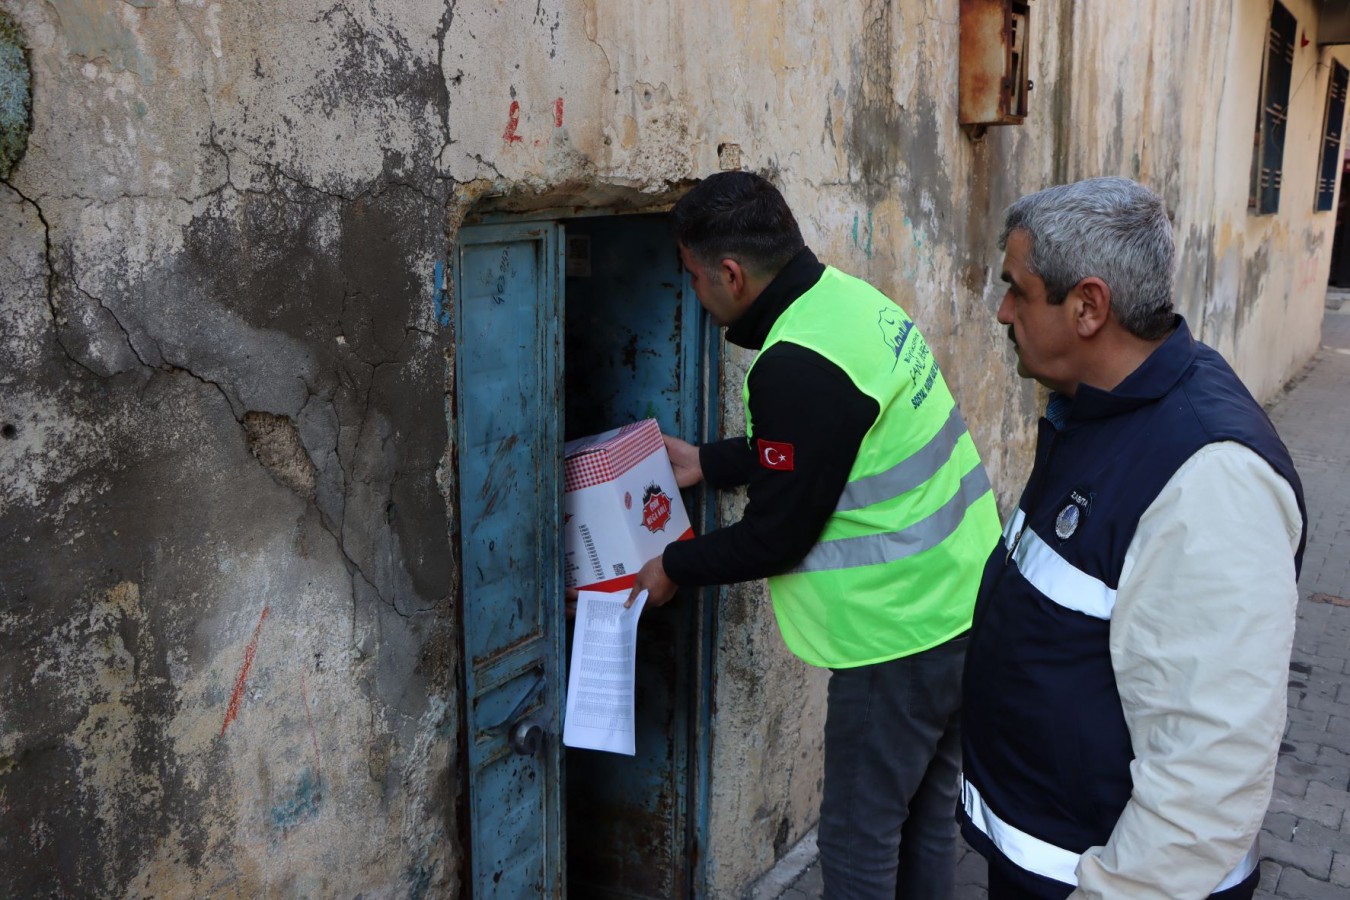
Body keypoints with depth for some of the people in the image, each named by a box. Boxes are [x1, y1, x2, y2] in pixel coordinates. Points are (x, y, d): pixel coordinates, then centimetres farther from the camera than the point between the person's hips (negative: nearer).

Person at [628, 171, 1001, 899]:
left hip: (900, 632, -9)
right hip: (963, 603, 9)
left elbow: (775, 534, -18)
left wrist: (674, 568, -2)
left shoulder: (798, 365, -25)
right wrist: (705, 464, 21)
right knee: (927, 812, 22)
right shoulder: (848, 297, 4)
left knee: (858, 838, 9)